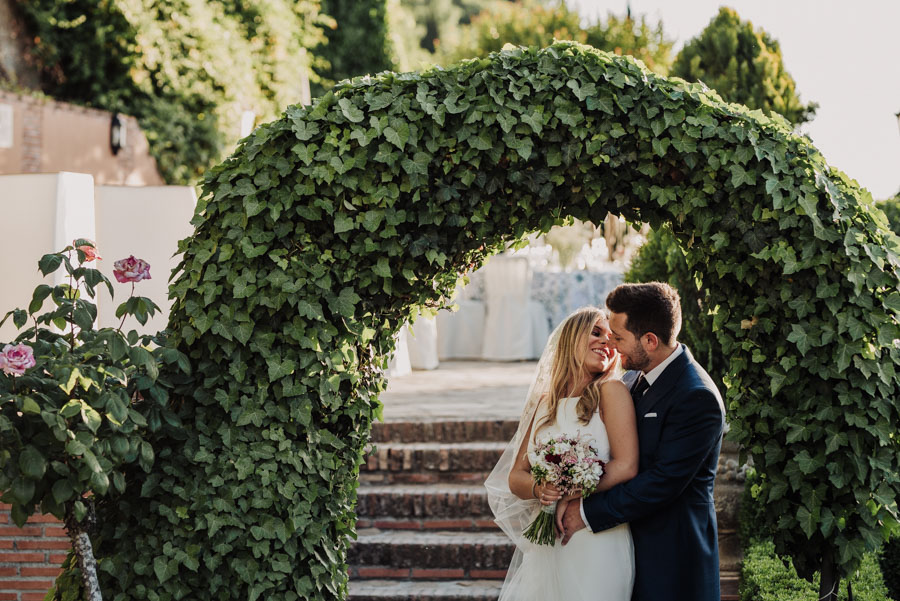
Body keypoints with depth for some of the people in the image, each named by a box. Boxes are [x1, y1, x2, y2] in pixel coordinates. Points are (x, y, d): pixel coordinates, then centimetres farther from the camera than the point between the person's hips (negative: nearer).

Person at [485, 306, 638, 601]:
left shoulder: (612, 391, -4)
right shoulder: (543, 404, 10)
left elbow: (626, 466, -13)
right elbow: (515, 476, 10)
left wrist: (568, 496, -12)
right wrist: (539, 489, -12)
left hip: (595, 543, -4)